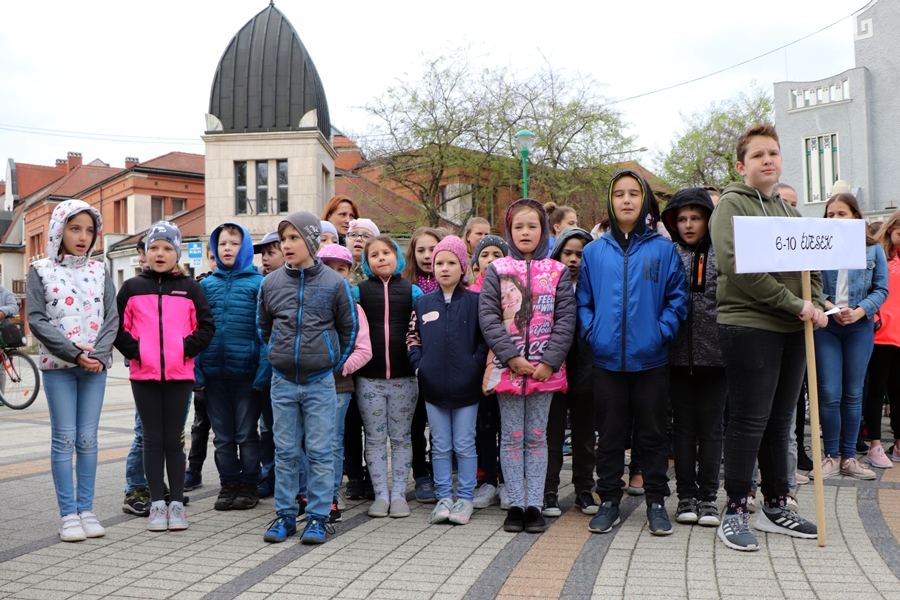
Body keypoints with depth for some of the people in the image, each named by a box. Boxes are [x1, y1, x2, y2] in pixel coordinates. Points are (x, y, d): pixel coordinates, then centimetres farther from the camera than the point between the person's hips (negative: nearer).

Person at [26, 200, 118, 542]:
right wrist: (74, 354, -14)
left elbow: (112, 318, 4)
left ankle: (86, 510, 11)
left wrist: (98, 355, -12)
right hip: (57, 366, -2)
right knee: (64, 438, -2)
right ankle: (68, 514, 5)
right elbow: (37, 320, -5)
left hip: (95, 366, 2)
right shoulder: (41, 271, 3)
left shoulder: (99, 272, 10)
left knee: (88, 439, 4)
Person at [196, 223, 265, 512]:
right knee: (222, 435, 12)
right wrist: (196, 368, -2)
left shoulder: (258, 283, -1)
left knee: (246, 433, 8)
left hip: (246, 369, -3)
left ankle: (249, 485, 20)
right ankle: (228, 484, 23)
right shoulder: (207, 285, 9)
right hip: (214, 371, 3)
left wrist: (263, 369, -12)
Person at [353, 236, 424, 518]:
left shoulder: (412, 291, 6)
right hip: (369, 378, 0)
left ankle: (399, 494, 15)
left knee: (401, 437, 6)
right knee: (375, 438, 5)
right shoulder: (359, 291, 6)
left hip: (404, 377, 0)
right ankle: (381, 494, 14)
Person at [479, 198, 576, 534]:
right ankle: (515, 505, 14)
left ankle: (534, 505, 14)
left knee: (537, 438, 7)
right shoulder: (497, 270, 3)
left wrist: (549, 361, -11)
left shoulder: (557, 272, 5)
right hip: (507, 367, 0)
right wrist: (512, 357, -12)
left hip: (545, 369, 0)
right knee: (511, 438, 6)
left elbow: (566, 319, -1)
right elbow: (488, 317, -4)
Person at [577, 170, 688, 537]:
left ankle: (656, 501, 21)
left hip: (651, 359, -1)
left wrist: (662, 331, -11)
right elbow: (583, 300, 10)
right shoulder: (594, 252, 6)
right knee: (610, 434, 10)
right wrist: (592, 332, -4)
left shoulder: (663, 249, 1)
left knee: (653, 434, 9)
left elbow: (677, 297, 0)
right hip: (607, 359, 1)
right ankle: (609, 500, 22)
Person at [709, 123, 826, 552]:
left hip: (792, 329, 7)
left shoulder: (787, 210, 19)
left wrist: (815, 304, -3)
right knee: (749, 422, -4)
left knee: (780, 421, 12)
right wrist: (795, 304, -17)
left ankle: (775, 508, 23)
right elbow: (738, 267, -17)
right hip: (749, 326, -7)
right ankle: (735, 512, 6)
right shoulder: (731, 205, -5)